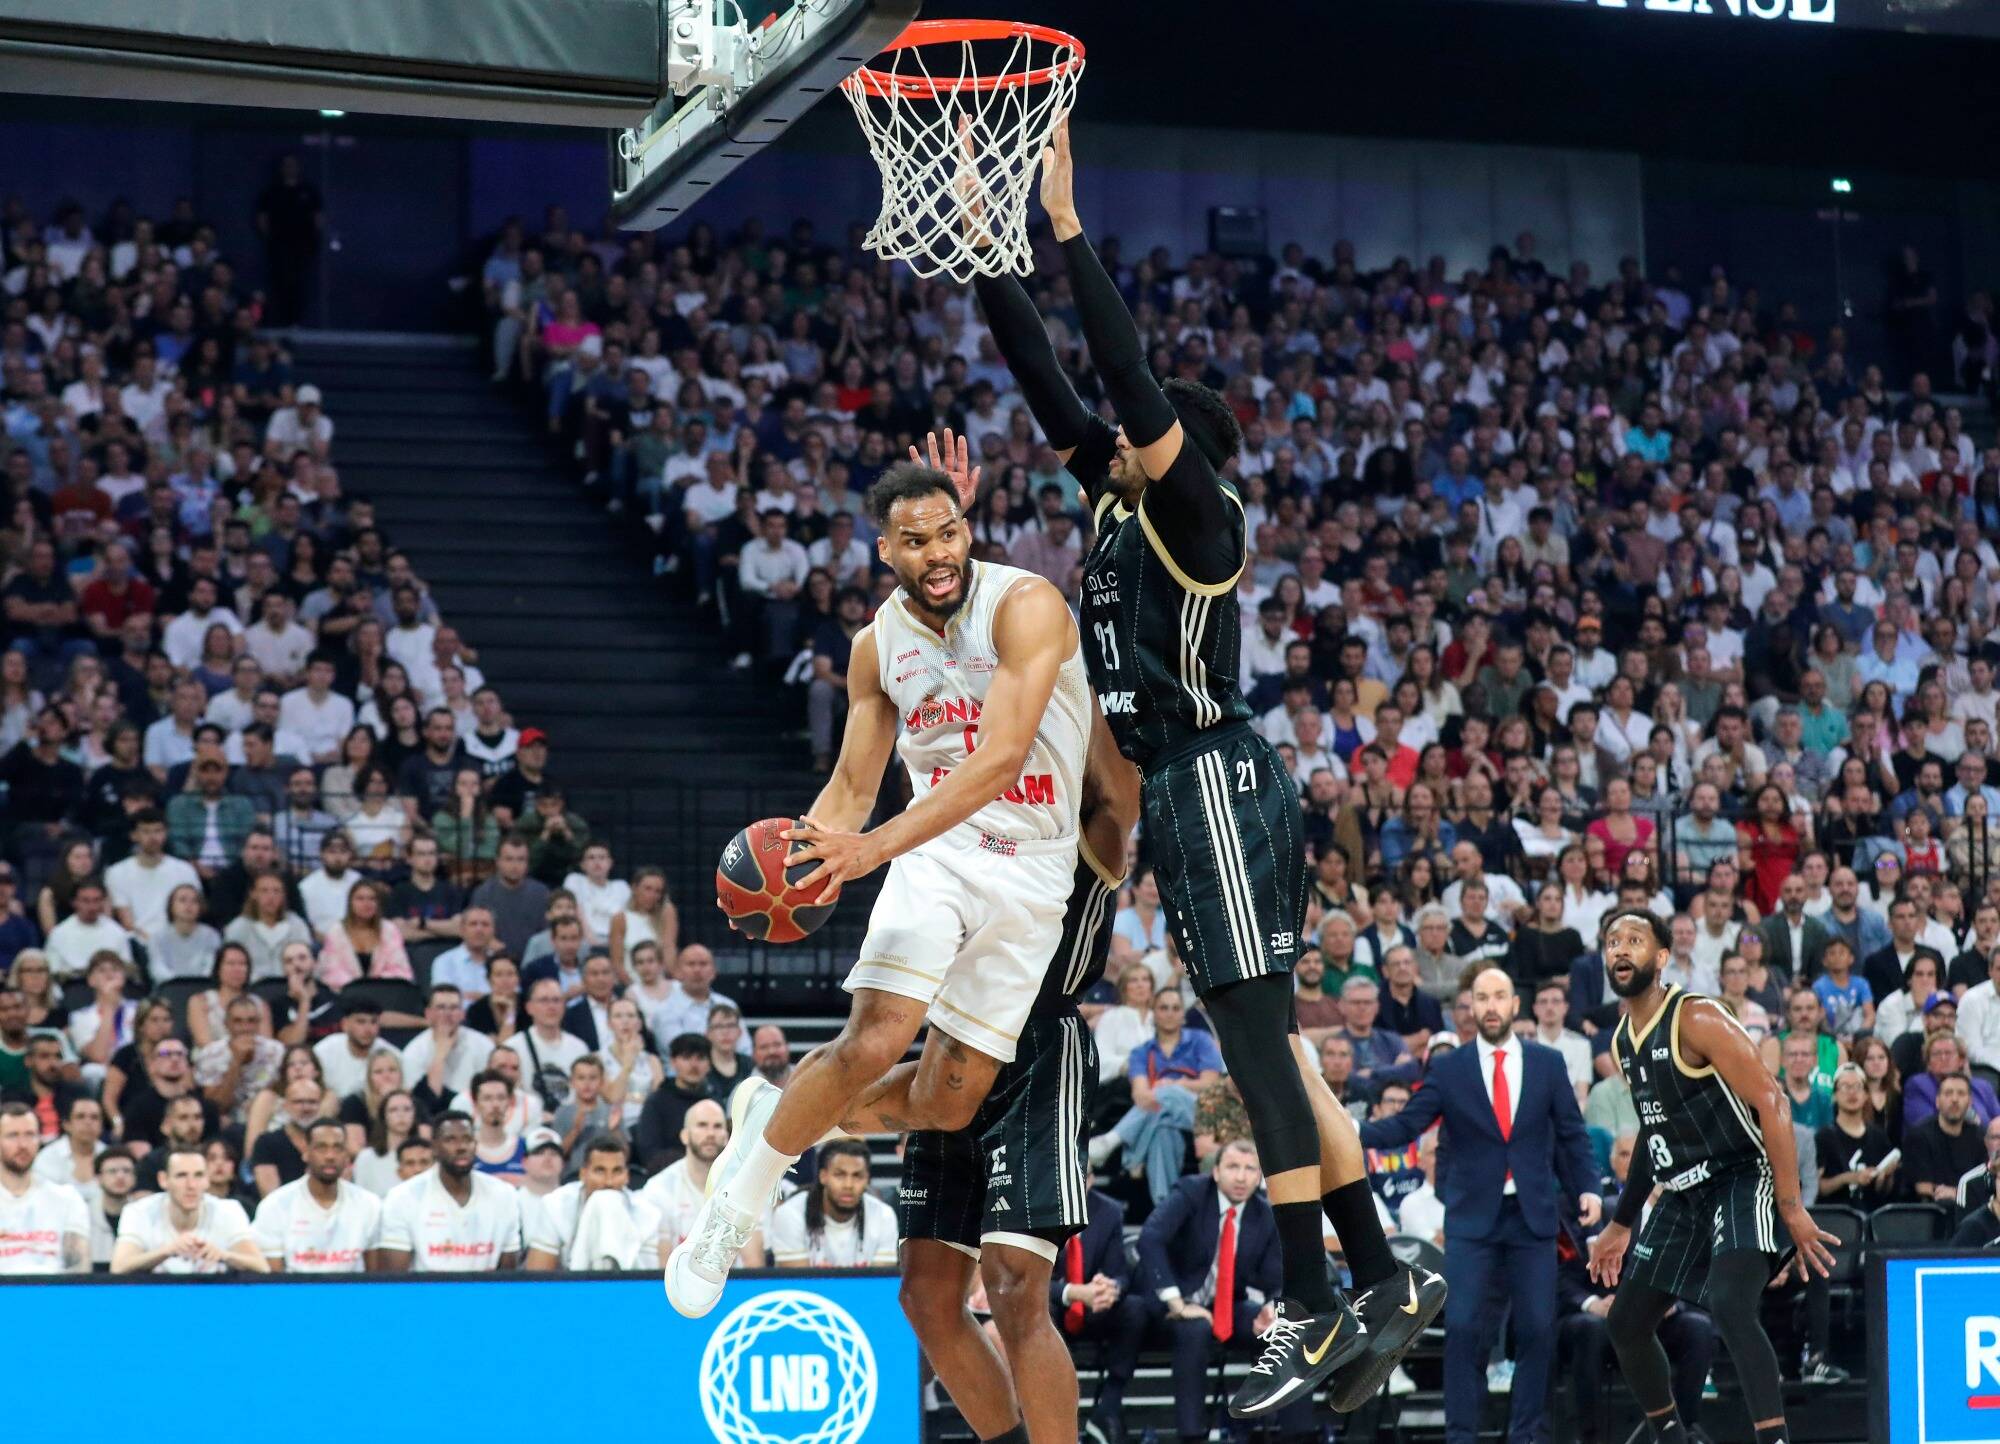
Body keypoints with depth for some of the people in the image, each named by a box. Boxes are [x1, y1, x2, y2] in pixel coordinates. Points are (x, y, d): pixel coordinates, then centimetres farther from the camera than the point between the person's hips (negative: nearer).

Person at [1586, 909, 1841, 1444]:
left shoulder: (1697, 1018, -16)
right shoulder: (1622, 1041, 10)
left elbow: (1771, 1102, -21)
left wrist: (1791, 1208, -25)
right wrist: (1621, 1223, 26)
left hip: (1742, 1182, -9)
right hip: (1683, 1195, 9)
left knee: (1729, 1306, -30)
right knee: (1626, 1321, 12)